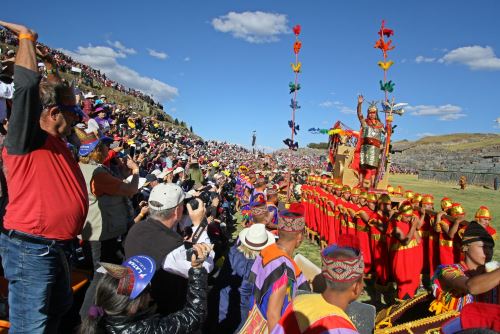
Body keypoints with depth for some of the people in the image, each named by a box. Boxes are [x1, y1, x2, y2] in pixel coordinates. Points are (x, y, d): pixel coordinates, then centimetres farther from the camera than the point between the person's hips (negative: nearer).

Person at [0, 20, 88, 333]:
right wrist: (27, 38, -17)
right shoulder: (26, 140, -16)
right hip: (31, 249, -9)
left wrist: (52, 67, 21)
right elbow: (27, 84, -29)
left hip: (58, 247, 9)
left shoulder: (54, 140, 8)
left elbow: (57, 94, 26)